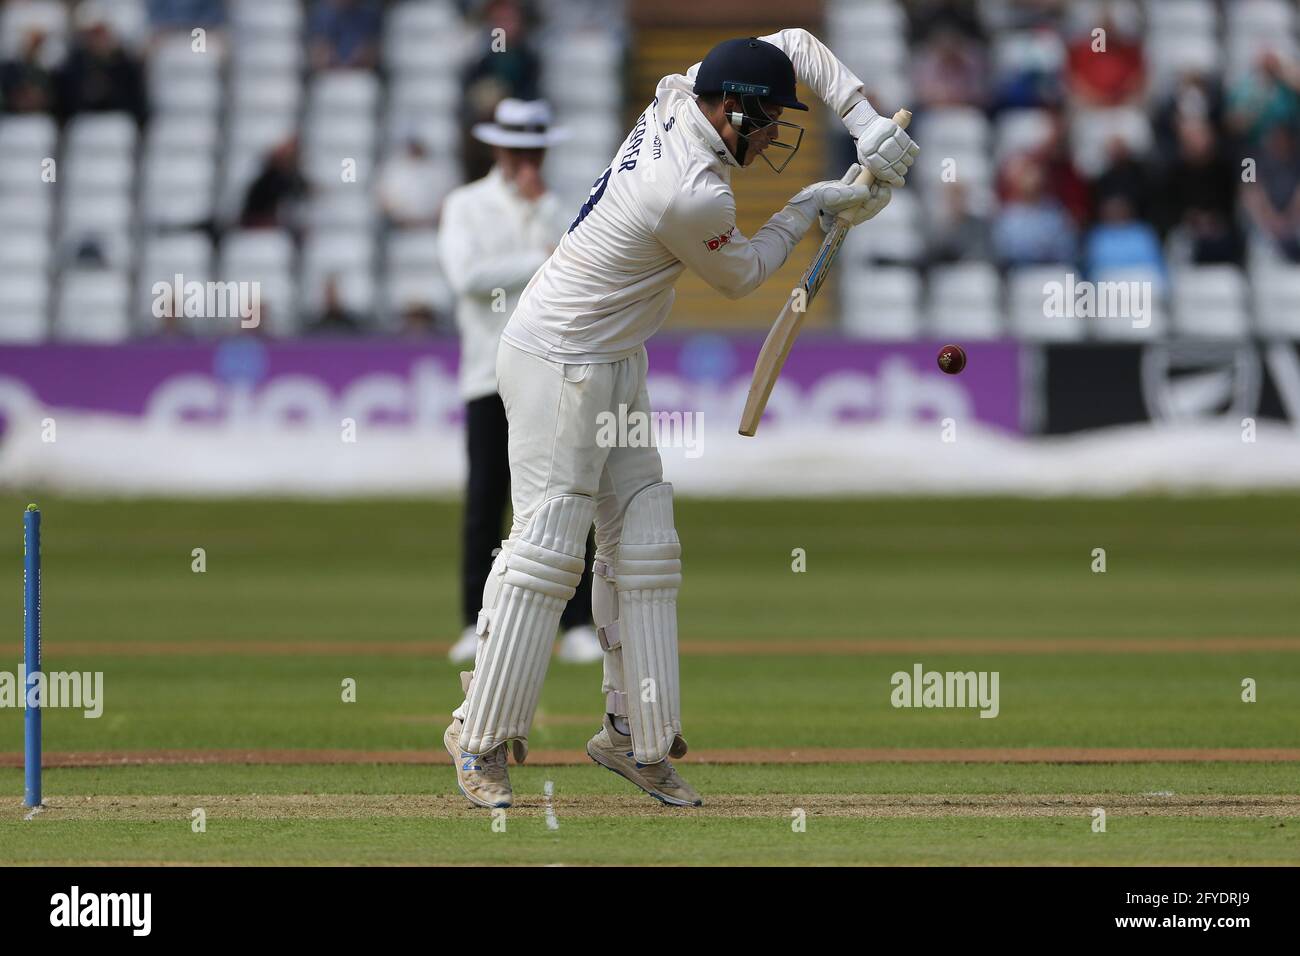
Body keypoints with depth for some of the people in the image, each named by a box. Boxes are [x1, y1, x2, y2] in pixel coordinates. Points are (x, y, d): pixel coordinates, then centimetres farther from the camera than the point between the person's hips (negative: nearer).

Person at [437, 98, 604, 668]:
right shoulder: (465, 207, 5)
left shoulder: (556, 209, 13)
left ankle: (578, 626, -3)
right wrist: (540, 263, -11)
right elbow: (466, 274, -12)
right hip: (490, 376, -2)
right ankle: (477, 625, 4)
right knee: (485, 502, -2)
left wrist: (540, 206, -7)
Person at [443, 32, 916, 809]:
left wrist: (866, 119, -3)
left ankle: (635, 733, 13)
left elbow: (794, 45, 9)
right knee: (547, 548, -12)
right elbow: (740, 275, -7)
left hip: (615, 365, 11)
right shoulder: (695, 194, -27)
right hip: (558, 365, -11)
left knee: (643, 544, 9)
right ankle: (480, 739, -6)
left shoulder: (681, 97, -1)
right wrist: (811, 211, 3)